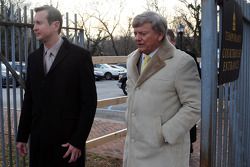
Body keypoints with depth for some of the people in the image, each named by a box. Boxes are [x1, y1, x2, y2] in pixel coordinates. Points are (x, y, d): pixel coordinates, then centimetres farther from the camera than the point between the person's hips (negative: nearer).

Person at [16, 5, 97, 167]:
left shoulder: (80, 55, -9)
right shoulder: (34, 58, 7)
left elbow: (89, 101, -10)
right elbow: (29, 99, 11)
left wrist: (78, 141, -12)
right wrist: (22, 136, 10)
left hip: (68, 139, -4)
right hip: (38, 139, 5)